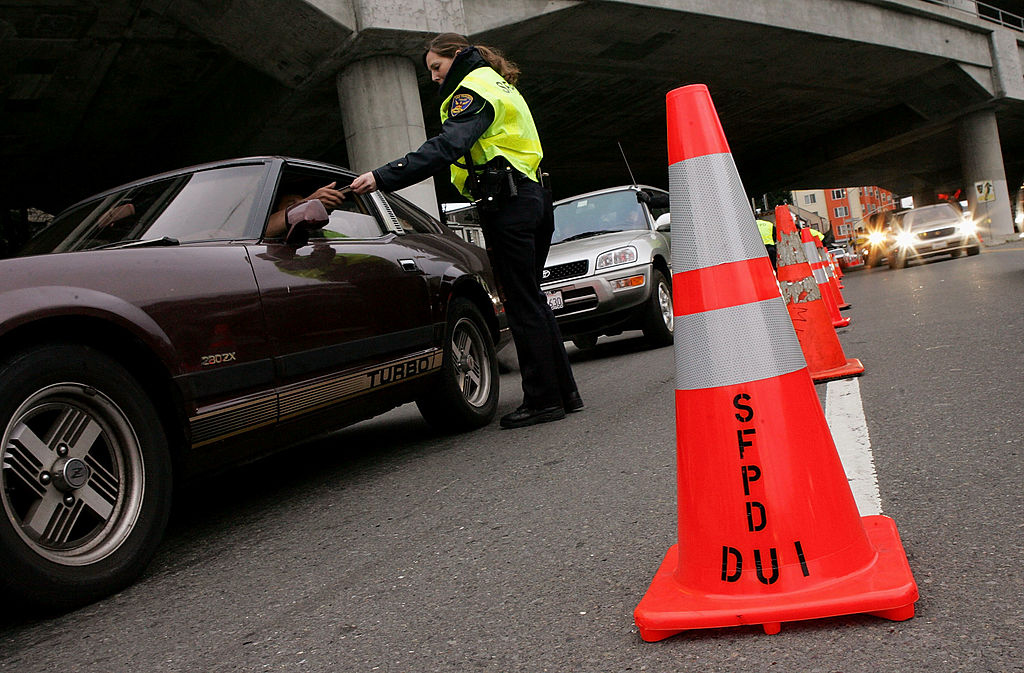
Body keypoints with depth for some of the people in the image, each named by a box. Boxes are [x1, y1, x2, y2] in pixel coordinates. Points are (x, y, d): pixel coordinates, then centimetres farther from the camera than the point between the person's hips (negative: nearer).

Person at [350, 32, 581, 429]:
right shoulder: (499, 85, 25)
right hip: (533, 199, 10)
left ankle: (542, 400, -1)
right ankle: (564, 392, 17)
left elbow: (446, 147, -23)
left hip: (507, 206, -10)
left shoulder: (473, 89, -6)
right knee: (532, 300, 13)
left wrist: (383, 177, -28)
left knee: (522, 303, -6)